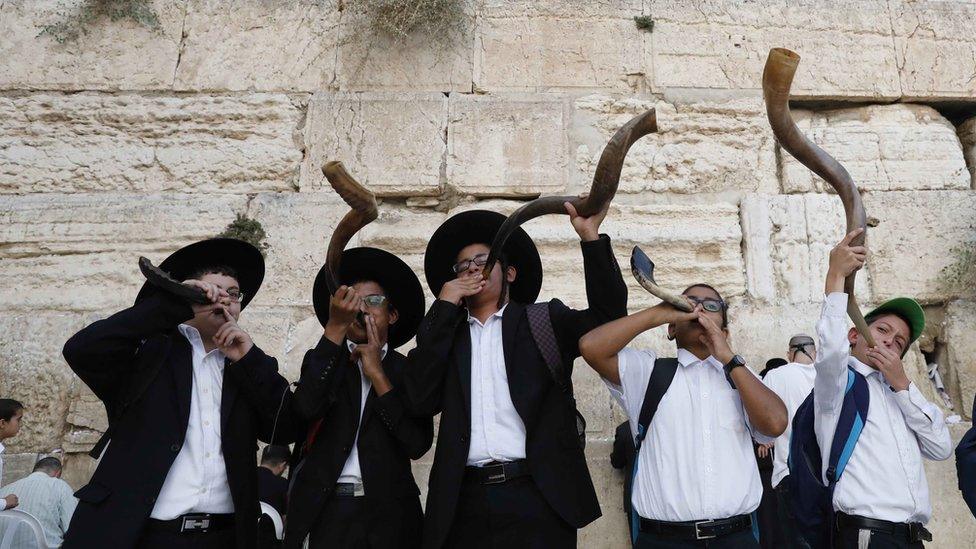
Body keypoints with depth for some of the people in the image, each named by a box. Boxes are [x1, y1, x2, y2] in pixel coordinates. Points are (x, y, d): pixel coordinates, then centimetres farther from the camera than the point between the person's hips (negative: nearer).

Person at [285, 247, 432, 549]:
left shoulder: (409, 371, 4)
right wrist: (335, 328, -17)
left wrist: (376, 372, -10)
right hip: (327, 511, 0)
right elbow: (306, 408, -14)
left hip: (390, 513, 0)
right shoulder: (324, 361, 7)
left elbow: (418, 444, -9)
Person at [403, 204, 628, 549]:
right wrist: (443, 307, 1)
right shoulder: (447, 334, 15)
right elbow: (421, 399, 0)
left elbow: (607, 315, -2)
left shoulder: (542, 321, 11)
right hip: (466, 502, 2)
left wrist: (590, 236, -11)